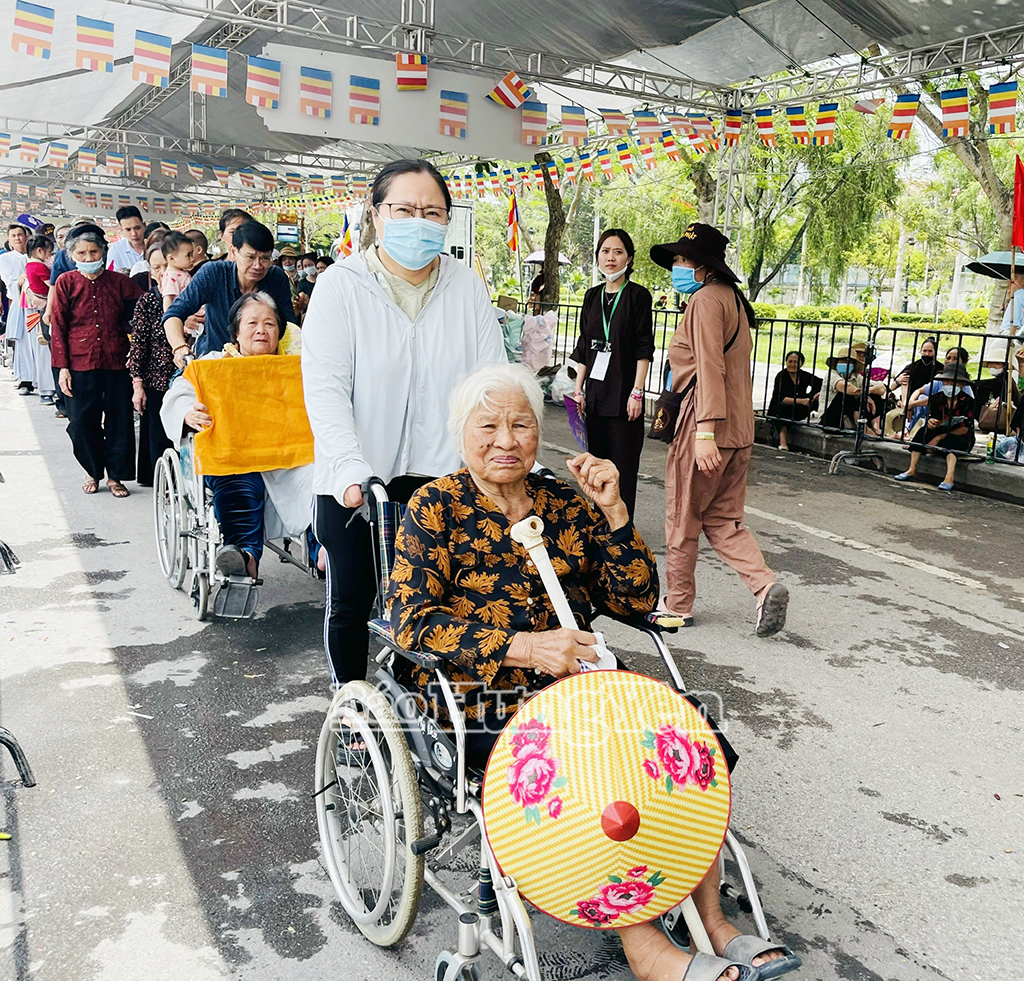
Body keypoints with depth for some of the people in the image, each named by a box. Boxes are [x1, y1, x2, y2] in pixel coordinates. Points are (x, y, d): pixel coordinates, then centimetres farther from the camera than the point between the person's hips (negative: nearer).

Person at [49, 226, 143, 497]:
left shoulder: (119, 281, 4)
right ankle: (93, 472, 23)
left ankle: (115, 475, 16)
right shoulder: (66, 283, 3)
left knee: (120, 421, 3)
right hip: (80, 363, 0)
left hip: (117, 362, 1)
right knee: (82, 423, 4)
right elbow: (58, 327, 3)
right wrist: (62, 366, -3)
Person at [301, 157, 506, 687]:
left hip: (443, 478, 2)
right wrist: (350, 470, -26)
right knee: (350, 600, 10)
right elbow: (325, 386, -12)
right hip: (356, 478, -1)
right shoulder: (341, 284, -4)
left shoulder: (467, 286, 4)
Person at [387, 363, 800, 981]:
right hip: (482, 698, -4)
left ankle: (711, 923, -2)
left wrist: (612, 511, -5)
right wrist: (522, 648, -22)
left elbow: (636, 600, 9)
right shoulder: (437, 507, 0)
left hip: (579, 683, 5)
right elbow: (410, 618, -11)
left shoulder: (566, 505, 12)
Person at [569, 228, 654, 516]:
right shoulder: (592, 296, 11)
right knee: (597, 458, 10)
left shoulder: (637, 295, -4)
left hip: (623, 394, -5)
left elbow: (644, 349, -8)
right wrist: (578, 389, 9)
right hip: (596, 393, 5)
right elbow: (583, 347, 14)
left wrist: (636, 392, -14)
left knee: (623, 462, 0)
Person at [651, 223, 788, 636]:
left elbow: (710, 368, -21)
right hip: (738, 429, 9)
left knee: (682, 519, 5)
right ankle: (765, 585, -1)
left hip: (706, 428, -9)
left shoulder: (706, 299, -11)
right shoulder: (733, 299, 19)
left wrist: (705, 432, -26)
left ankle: (678, 606, 17)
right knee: (722, 519, 14)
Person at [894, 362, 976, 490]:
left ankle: (950, 476, -51)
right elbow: (930, 419, -1)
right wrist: (930, 423, -29)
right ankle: (912, 470, -27)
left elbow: (965, 429, -16)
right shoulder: (936, 399, -2)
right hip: (939, 433, 4)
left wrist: (939, 438, -22)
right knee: (923, 430, -22)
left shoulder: (968, 402, -12)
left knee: (949, 440, -35)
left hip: (962, 439, -4)